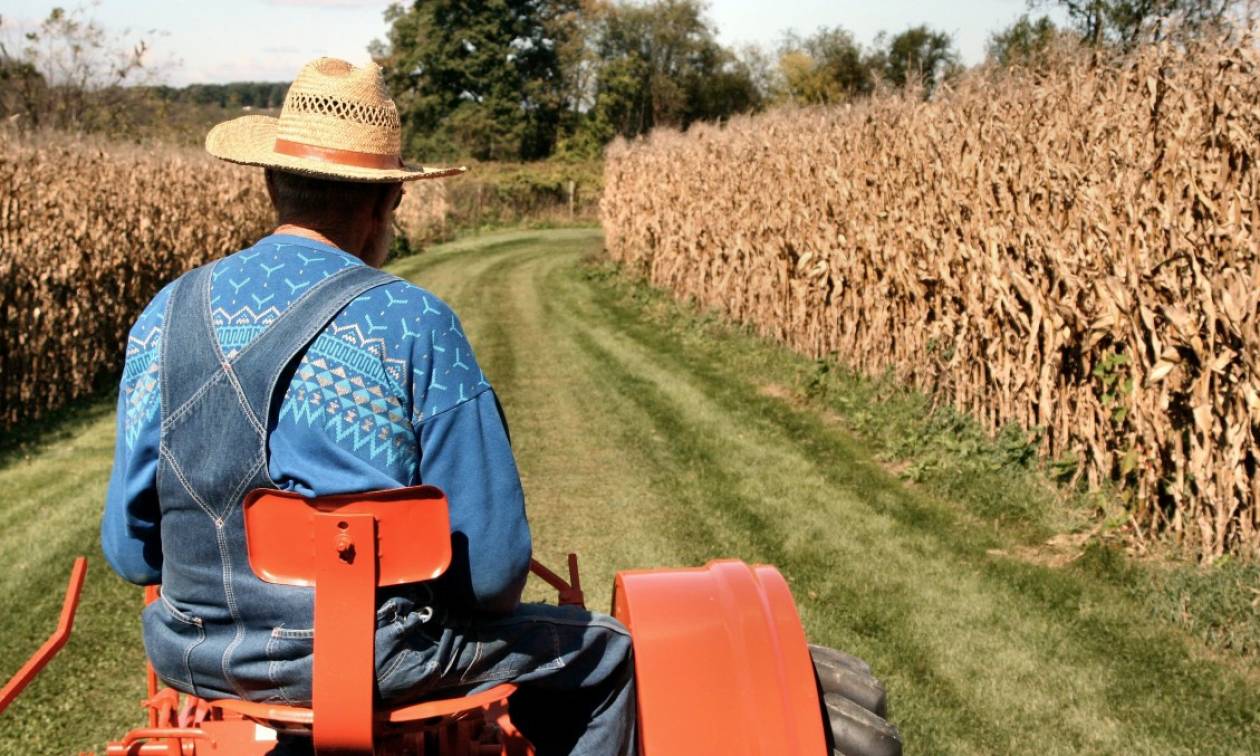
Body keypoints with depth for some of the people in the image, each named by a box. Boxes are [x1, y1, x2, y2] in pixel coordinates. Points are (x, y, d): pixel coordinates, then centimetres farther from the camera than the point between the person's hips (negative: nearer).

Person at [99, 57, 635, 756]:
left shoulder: (168, 315, -2)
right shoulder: (415, 327, -14)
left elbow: (128, 548, 4)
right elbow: (491, 564, -13)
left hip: (193, 659, 5)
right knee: (603, 652, 18)